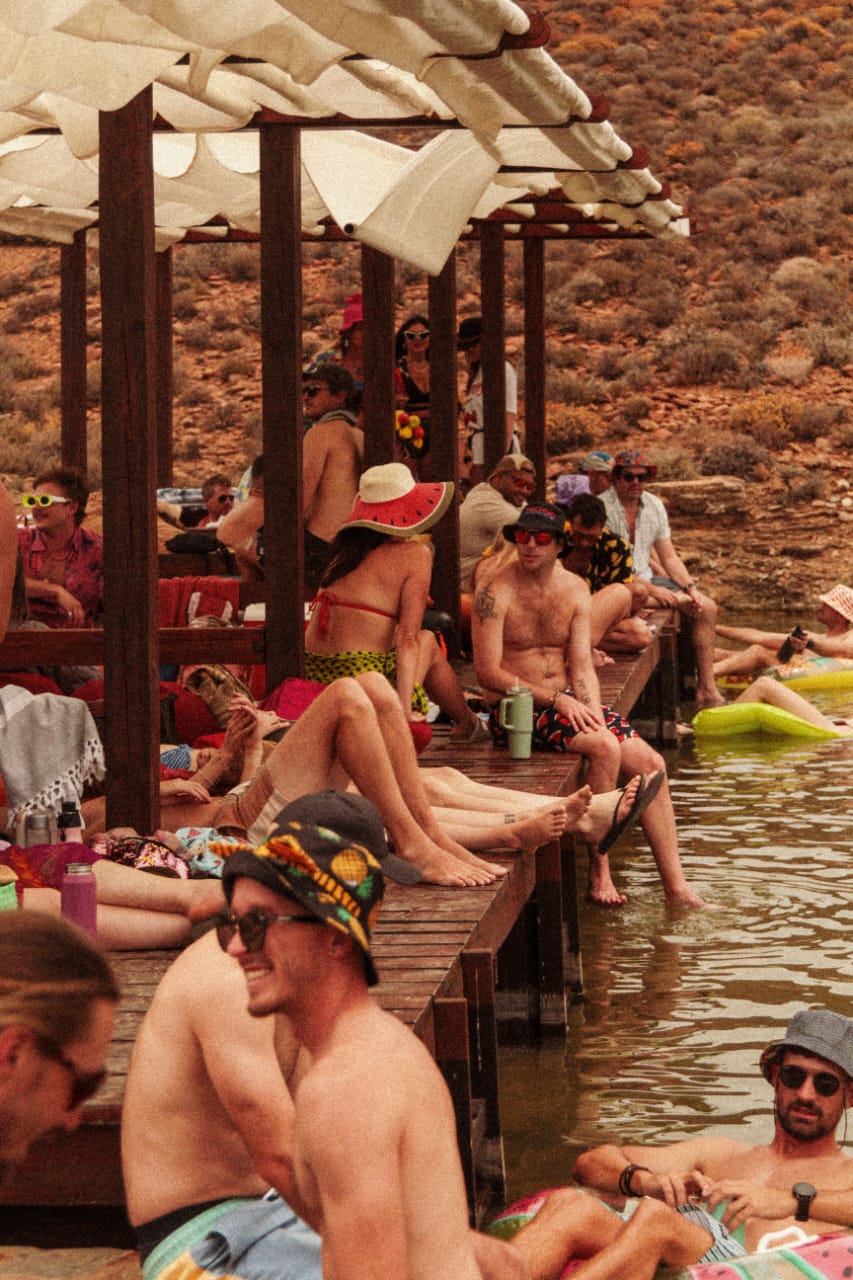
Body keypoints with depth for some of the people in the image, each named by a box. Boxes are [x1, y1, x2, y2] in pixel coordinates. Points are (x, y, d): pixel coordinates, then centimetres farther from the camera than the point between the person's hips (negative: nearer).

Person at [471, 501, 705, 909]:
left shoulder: (575, 590, 8)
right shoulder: (495, 592, -11)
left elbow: (582, 665, 4)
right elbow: (488, 673, -15)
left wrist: (592, 711, -15)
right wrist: (555, 699, -20)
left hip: (567, 701, 7)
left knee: (649, 763, -9)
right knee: (605, 747, -29)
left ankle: (676, 888, -6)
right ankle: (599, 873, -20)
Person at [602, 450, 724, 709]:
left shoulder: (654, 506, 9)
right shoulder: (601, 509, -14)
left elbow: (669, 557, 14)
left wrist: (690, 587, -3)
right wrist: (650, 590, -21)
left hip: (646, 578, 8)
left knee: (707, 607, -4)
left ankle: (707, 690, -2)